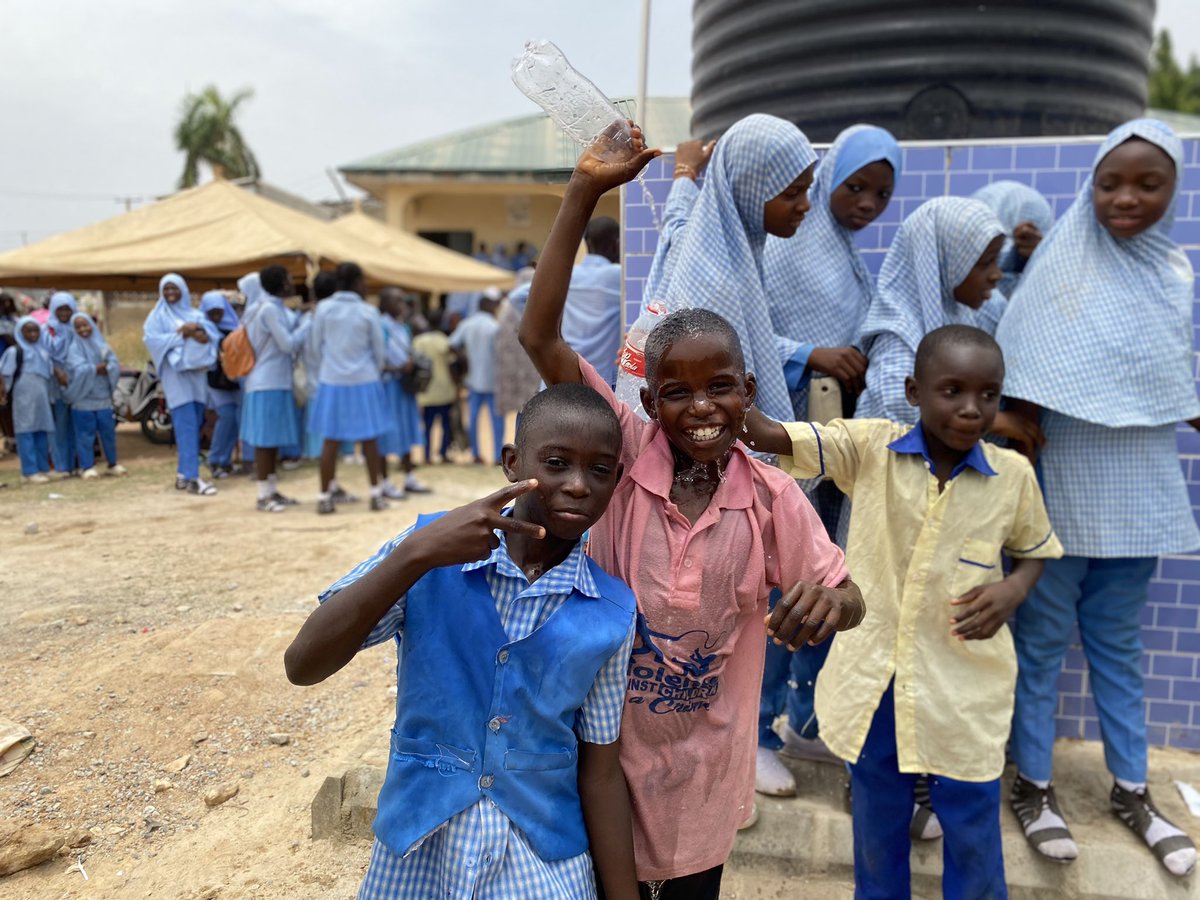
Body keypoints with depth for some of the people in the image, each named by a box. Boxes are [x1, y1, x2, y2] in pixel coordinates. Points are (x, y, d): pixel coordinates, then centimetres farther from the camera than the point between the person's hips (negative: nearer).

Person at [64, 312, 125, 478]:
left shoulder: (102, 345, 9)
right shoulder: (75, 348, -3)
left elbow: (115, 365, -2)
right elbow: (79, 370, -19)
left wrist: (105, 369, -19)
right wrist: (97, 368, -10)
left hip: (103, 397, 3)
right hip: (83, 398, -3)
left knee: (108, 432, 8)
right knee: (86, 434, 0)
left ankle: (113, 464, 18)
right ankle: (88, 467, 7)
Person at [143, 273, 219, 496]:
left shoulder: (196, 315, 17)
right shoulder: (158, 316, 7)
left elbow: (215, 336, 5)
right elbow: (150, 338, -9)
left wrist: (201, 334, -16)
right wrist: (181, 335, -14)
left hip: (197, 372, 5)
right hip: (176, 374, -5)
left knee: (195, 425, 5)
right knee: (186, 425, -13)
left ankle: (183, 473, 14)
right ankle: (192, 477, -17)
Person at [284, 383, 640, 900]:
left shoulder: (612, 613, -9)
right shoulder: (433, 551, -13)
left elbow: (600, 773, -3)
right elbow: (302, 666, -21)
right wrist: (416, 554, -32)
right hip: (418, 850, 0)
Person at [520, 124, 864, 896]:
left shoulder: (773, 496, -14)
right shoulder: (629, 453, -17)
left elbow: (849, 601, -7)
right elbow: (540, 338, -24)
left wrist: (825, 600, -33)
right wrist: (584, 193, -30)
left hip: (706, 759, 1)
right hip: (608, 745, 0)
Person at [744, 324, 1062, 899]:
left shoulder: (1014, 475, -7)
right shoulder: (868, 447, -11)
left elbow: (1034, 549, 11)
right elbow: (771, 437, -21)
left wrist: (1015, 588, -11)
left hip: (964, 686, 0)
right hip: (873, 677, 0)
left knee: (973, 833, 17)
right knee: (877, 824, 21)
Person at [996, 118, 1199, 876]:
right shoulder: (1062, 263, -8)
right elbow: (1026, 384, -11)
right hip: (1062, 483, -4)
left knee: (1119, 642, 16)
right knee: (1043, 638, 6)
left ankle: (1131, 788, 30)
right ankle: (1034, 784, 22)